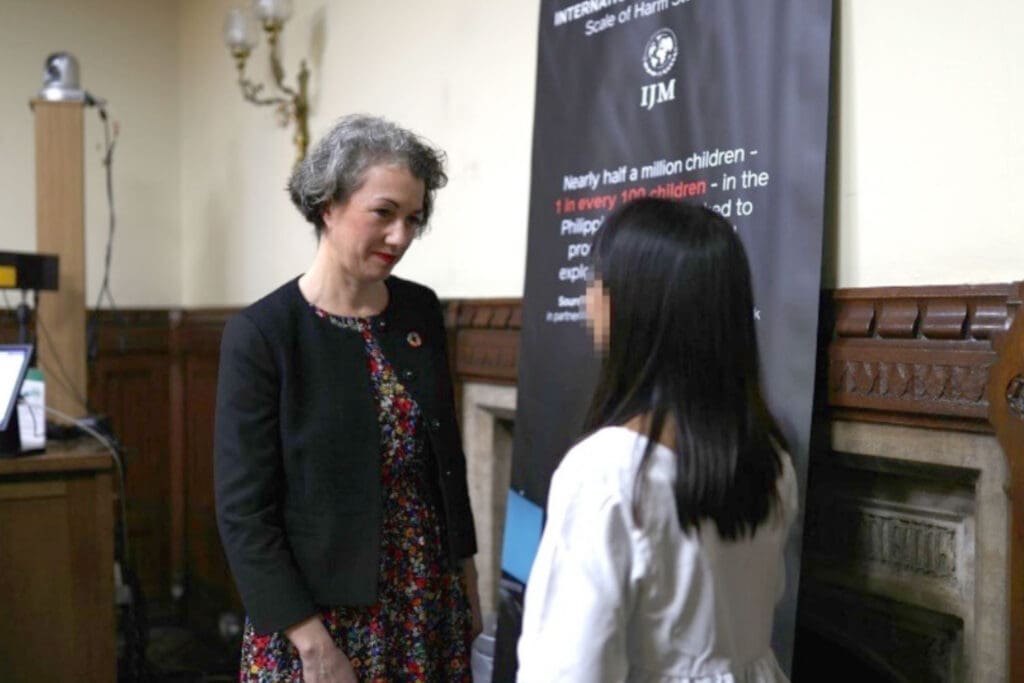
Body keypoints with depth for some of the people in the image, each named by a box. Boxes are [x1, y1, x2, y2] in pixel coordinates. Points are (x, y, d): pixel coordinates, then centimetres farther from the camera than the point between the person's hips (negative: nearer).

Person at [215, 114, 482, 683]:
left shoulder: (421, 311, 1)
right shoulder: (260, 334, -15)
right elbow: (243, 512, -15)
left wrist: (465, 575, 12)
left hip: (430, 602, 5)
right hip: (320, 615, -5)